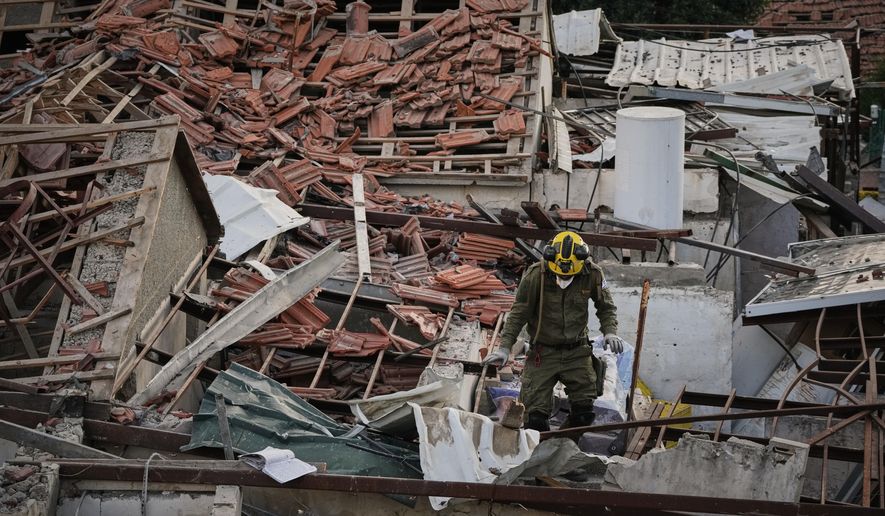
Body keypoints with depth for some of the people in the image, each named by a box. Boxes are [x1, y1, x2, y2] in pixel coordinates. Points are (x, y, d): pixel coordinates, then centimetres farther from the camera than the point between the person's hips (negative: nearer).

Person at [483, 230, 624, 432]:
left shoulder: (592, 274, -9)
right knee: (535, 413, -10)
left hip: (577, 351, 2)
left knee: (584, 409, -3)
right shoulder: (535, 275, -16)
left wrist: (610, 332, -10)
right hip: (543, 352, -2)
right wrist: (504, 348, -13)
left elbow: (606, 307, 8)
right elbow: (518, 314, -8)